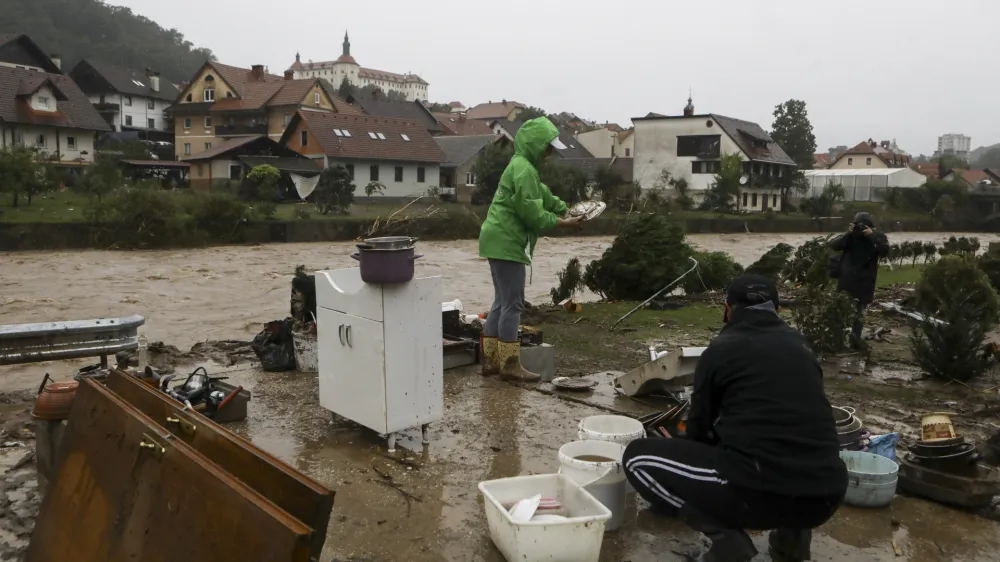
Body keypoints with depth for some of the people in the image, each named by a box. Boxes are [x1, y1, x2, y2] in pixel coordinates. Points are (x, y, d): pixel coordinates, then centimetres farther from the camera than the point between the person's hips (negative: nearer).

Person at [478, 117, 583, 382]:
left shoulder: (522, 166, 19)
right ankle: (510, 364, -1)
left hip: (500, 241, 11)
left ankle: (491, 360, 18)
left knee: (502, 302, 13)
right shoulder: (524, 170, -15)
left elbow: (544, 194, 23)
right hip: (508, 243, -11)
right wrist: (559, 222, -8)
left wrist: (566, 210, 11)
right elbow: (531, 212, -19)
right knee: (513, 304, -6)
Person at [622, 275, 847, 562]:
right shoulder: (800, 345, 20)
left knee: (638, 457, 9)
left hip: (758, 492, -6)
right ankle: (793, 537, 20)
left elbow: (700, 423, 20)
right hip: (826, 496, 6)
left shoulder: (721, 349, 7)